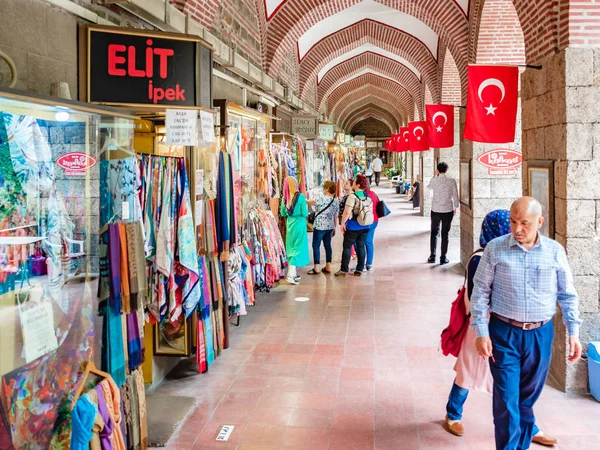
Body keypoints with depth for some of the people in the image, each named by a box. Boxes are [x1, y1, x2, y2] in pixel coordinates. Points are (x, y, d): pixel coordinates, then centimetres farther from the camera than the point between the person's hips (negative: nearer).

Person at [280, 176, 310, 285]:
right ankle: (291, 275, -8)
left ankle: (293, 273, 25)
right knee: (298, 248, 0)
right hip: (299, 225, -5)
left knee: (291, 249, 15)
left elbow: (282, 213, 7)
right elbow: (305, 213, -13)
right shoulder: (300, 196, -15)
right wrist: (306, 209, 7)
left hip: (289, 225, 5)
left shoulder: (285, 198, -2)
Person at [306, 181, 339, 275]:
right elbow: (336, 216, 11)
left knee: (316, 246, 1)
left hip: (320, 226, -7)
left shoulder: (322, 199, -14)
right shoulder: (336, 201, 6)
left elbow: (311, 202, -6)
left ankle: (316, 268, 2)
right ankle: (328, 267, 17)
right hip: (330, 227, 7)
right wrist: (334, 228, 18)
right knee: (328, 245, 13)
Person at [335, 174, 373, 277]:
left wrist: (343, 223, -10)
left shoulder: (353, 197, -16)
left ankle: (344, 270, 7)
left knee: (347, 247, 4)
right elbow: (371, 212, 10)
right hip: (365, 227, 6)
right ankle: (360, 270, 14)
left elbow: (347, 212, -20)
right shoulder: (368, 197, 4)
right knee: (361, 246, 11)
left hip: (353, 227, -6)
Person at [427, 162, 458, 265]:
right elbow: (455, 195, -3)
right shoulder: (451, 181, -8)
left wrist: (435, 176, 21)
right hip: (448, 210, -1)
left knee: (434, 233, 14)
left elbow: (429, 187, 17)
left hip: (435, 210, 1)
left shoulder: (434, 180, -5)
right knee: (445, 234, 5)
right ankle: (443, 258, 8)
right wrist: (456, 207, 11)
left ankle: (432, 256, 15)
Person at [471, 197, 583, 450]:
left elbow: (567, 295, 7)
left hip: (541, 334, 2)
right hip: (504, 333, -2)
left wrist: (573, 333, 2)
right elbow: (480, 291, -3)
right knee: (507, 398, -3)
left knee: (528, 397, 16)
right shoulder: (495, 249, -6)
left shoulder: (555, 251, -1)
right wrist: (481, 332, -7)